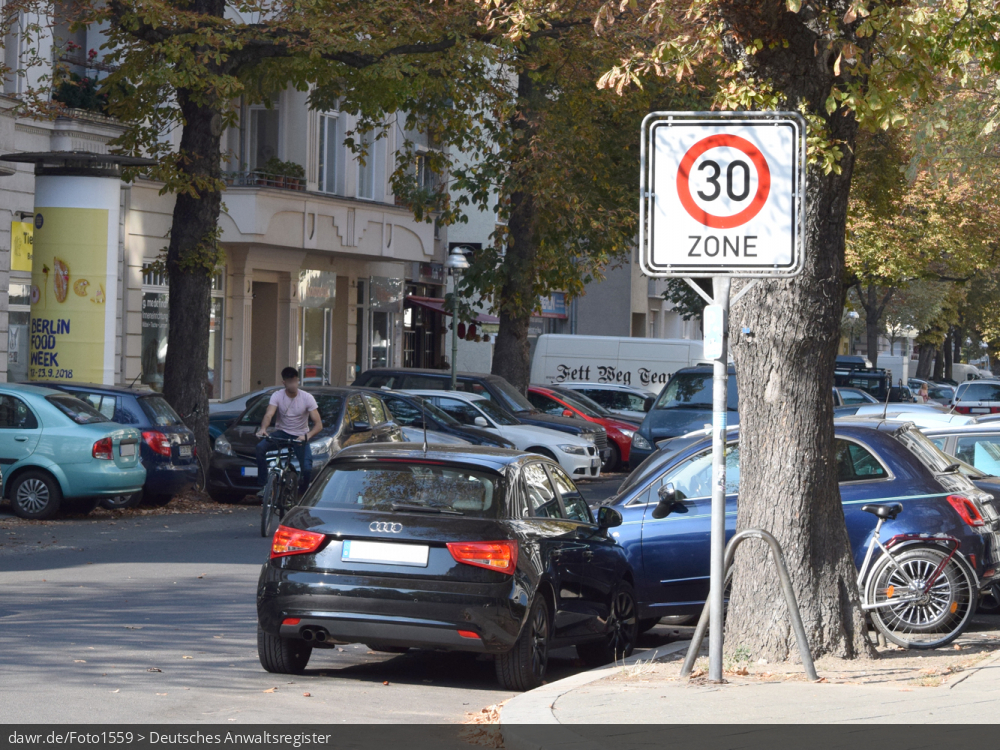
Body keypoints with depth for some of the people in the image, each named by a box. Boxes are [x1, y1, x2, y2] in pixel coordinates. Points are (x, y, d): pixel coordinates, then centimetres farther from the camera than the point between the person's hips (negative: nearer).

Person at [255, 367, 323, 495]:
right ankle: (263, 486, -22)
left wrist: (307, 436, -37)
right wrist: (263, 429, -48)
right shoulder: (277, 396, -9)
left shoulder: (307, 398, -11)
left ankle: (302, 493, 7)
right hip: (281, 433, 1)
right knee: (260, 448, -28)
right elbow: (269, 414, -25)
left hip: (300, 436, -1)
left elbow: (318, 424, -16)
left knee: (307, 469, -23)